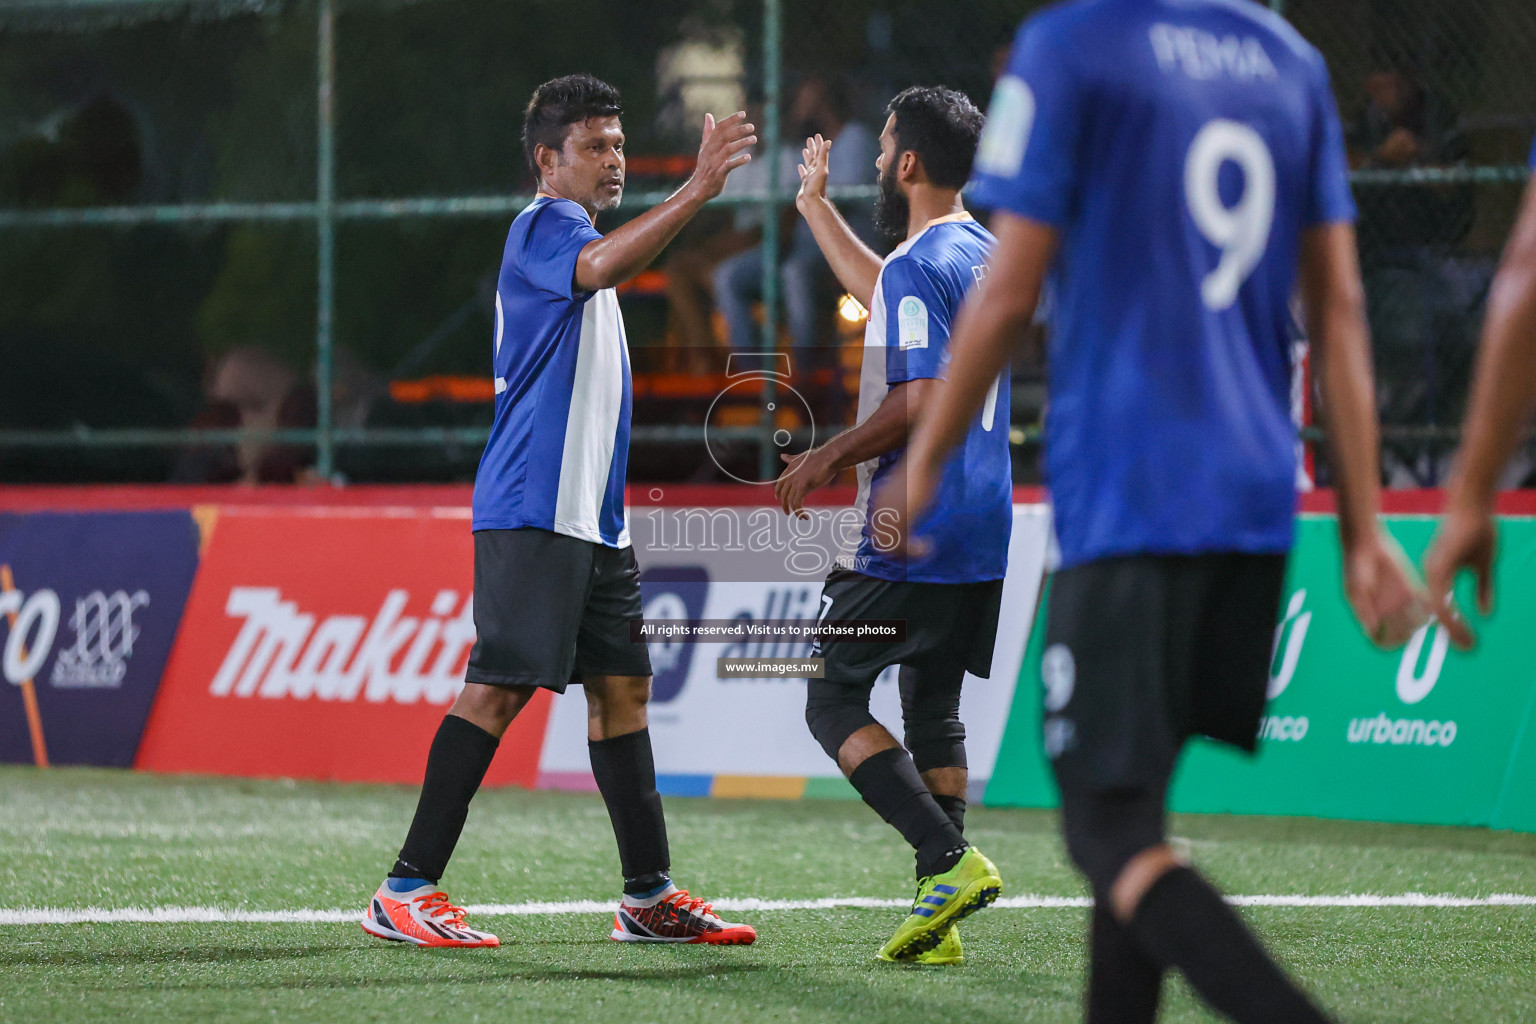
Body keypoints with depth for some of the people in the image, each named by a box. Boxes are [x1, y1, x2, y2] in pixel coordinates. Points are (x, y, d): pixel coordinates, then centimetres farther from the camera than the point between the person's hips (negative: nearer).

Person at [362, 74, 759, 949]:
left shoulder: (581, 234, 22)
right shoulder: (543, 226, -9)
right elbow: (599, 266, -33)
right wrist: (697, 192, -39)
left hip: (592, 517, 10)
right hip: (531, 509, -10)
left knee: (622, 686, 9)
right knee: (499, 686, -13)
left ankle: (651, 894, 13)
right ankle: (407, 892, -13)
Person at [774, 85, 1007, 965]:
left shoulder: (920, 264, -15)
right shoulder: (984, 254, 15)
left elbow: (919, 403, -22)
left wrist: (829, 459, -10)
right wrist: (817, 209, 43)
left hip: (917, 535, -9)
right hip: (983, 530, 9)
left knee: (834, 701, -3)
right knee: (934, 710, 12)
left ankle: (951, 860, -18)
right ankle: (940, 920, 7)